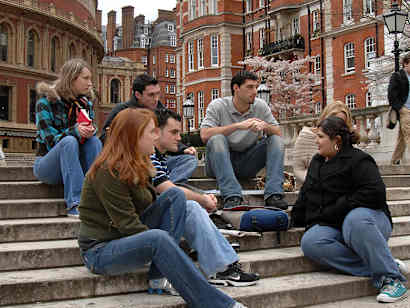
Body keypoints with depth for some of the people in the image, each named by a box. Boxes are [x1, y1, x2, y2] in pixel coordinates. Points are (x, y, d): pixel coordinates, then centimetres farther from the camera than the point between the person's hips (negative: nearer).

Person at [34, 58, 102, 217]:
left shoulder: (86, 103, 7)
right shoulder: (46, 101, -9)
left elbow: (91, 131, 4)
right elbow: (49, 139, -15)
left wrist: (90, 131, -21)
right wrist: (74, 131, -31)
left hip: (76, 164, 4)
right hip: (47, 165, -4)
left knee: (95, 141, -23)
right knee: (69, 141, -33)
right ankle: (74, 204, -41)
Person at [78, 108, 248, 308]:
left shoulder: (136, 165, 9)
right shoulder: (109, 173, -20)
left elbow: (148, 205, 8)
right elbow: (127, 224, -22)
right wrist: (166, 247, -21)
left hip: (129, 239, 9)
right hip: (100, 250, -9)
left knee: (175, 195, -7)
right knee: (158, 238, -37)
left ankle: (159, 277, -16)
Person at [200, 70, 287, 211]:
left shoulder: (261, 106, 2)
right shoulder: (217, 106, -9)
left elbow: (278, 133, 1)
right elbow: (204, 135, -23)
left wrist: (265, 126, -23)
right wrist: (238, 125, -29)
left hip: (247, 164, 3)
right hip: (220, 162, -3)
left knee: (276, 140, -12)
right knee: (217, 139, -32)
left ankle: (273, 194, -24)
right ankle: (231, 197, -40)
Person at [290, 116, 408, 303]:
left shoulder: (357, 160, -6)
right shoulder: (317, 162, 20)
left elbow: (375, 193, -20)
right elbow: (305, 196, 31)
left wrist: (333, 211, -18)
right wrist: (294, 219, 25)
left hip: (365, 216, -6)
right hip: (330, 227, 6)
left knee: (356, 218, -43)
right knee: (310, 242, -29)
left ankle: (391, 277, -28)